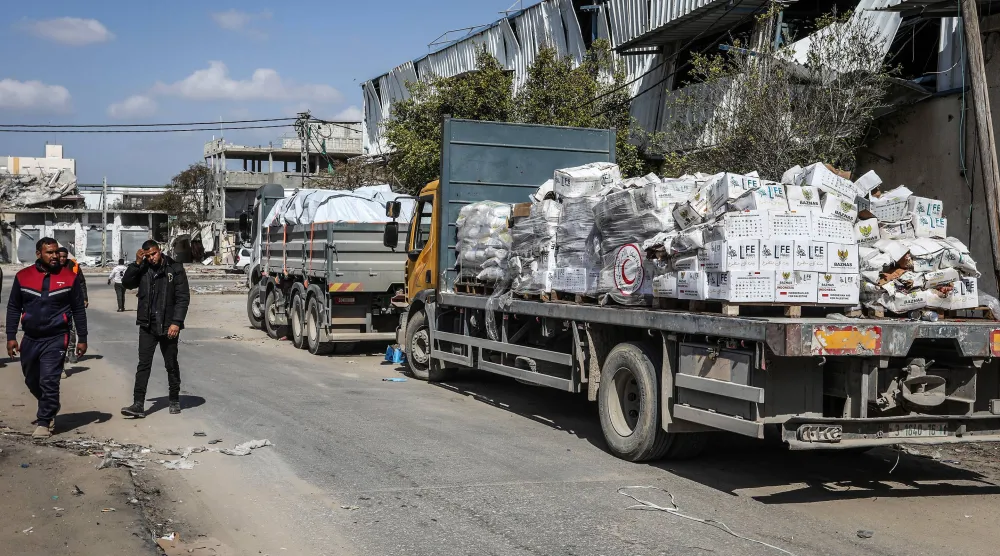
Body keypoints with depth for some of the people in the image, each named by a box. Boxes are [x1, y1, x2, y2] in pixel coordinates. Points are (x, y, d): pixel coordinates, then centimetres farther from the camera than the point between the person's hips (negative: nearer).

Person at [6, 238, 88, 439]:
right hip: (30, 339, 4)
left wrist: (82, 338, 1)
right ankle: (48, 410, 40)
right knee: (32, 381, 16)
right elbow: (13, 308, 6)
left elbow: (78, 310, 2)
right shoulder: (23, 277, 0)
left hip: (56, 339, -4)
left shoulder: (69, 277, -4)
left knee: (49, 381, -10)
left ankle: (44, 422, -2)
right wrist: (11, 336, 1)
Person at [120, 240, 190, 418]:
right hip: (147, 325, 2)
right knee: (143, 365, -1)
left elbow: (183, 297, -8)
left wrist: (176, 322, -15)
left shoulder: (175, 269, -5)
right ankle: (138, 405, -3)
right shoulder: (142, 270, 4)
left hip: (168, 326, -2)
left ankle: (174, 400, 25)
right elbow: (126, 283, -5)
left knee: (171, 365, 11)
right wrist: (137, 263, -13)